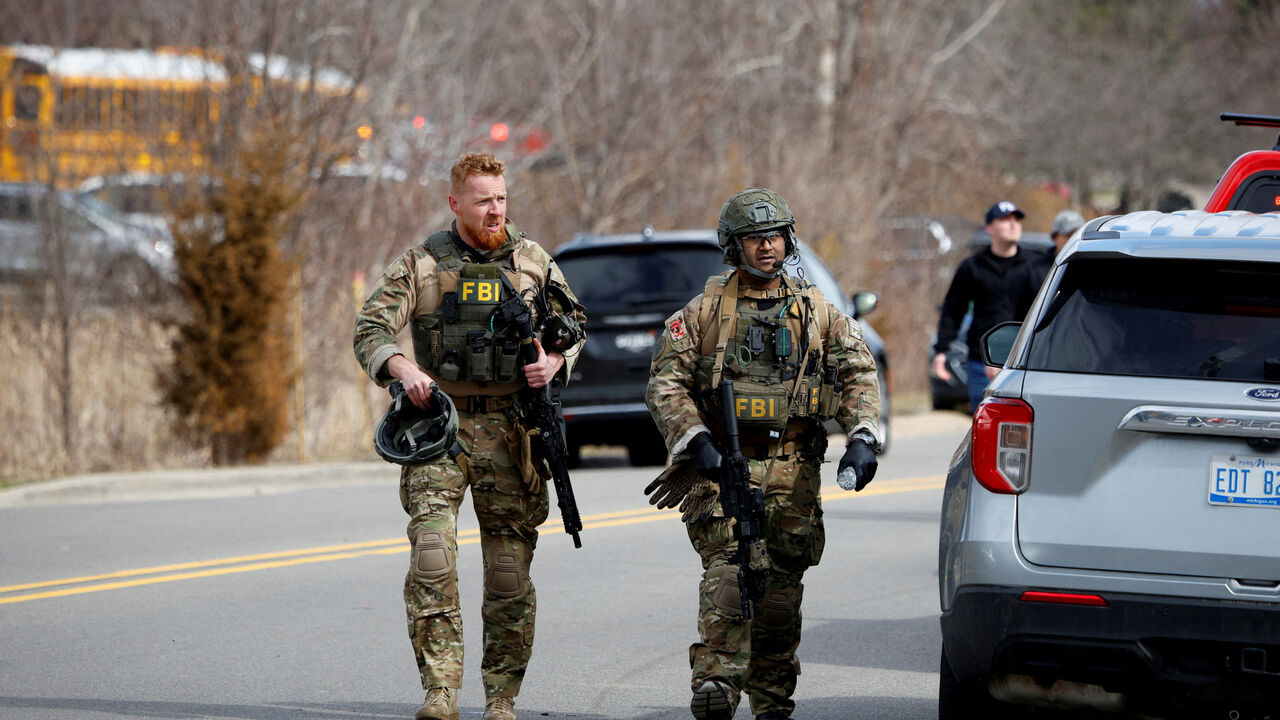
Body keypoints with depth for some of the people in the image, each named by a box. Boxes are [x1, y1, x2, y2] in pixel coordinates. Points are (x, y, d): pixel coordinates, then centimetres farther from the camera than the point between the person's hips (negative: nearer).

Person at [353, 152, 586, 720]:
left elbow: (573, 325, 17)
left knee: (510, 568, 2)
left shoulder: (532, 262, 9)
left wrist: (556, 361, -5)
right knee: (432, 550, -19)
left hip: (510, 430, 2)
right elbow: (370, 329, -3)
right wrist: (402, 366, -23)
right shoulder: (421, 265, 3)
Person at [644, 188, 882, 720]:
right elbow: (665, 382, 1)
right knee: (732, 571, -21)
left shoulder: (818, 314, 13)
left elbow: (859, 375, 12)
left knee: (781, 590, 4)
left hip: (793, 474, 3)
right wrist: (696, 441, -13)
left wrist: (862, 437, -5)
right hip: (723, 465, -3)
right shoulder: (704, 312, 5)